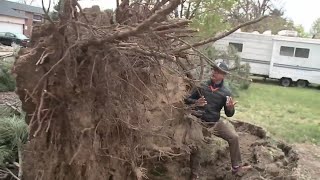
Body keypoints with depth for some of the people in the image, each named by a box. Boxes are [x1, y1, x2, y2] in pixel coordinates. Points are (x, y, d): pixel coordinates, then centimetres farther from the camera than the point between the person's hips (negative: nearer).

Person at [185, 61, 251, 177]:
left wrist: (230, 108, -22)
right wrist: (195, 102, -19)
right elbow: (187, 100, 4)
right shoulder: (201, 86, -4)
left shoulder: (225, 93, -3)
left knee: (234, 137, -8)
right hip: (199, 122, -1)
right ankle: (194, 172, 12)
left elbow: (228, 114, 3)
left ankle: (236, 167, 8)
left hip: (216, 122, 2)